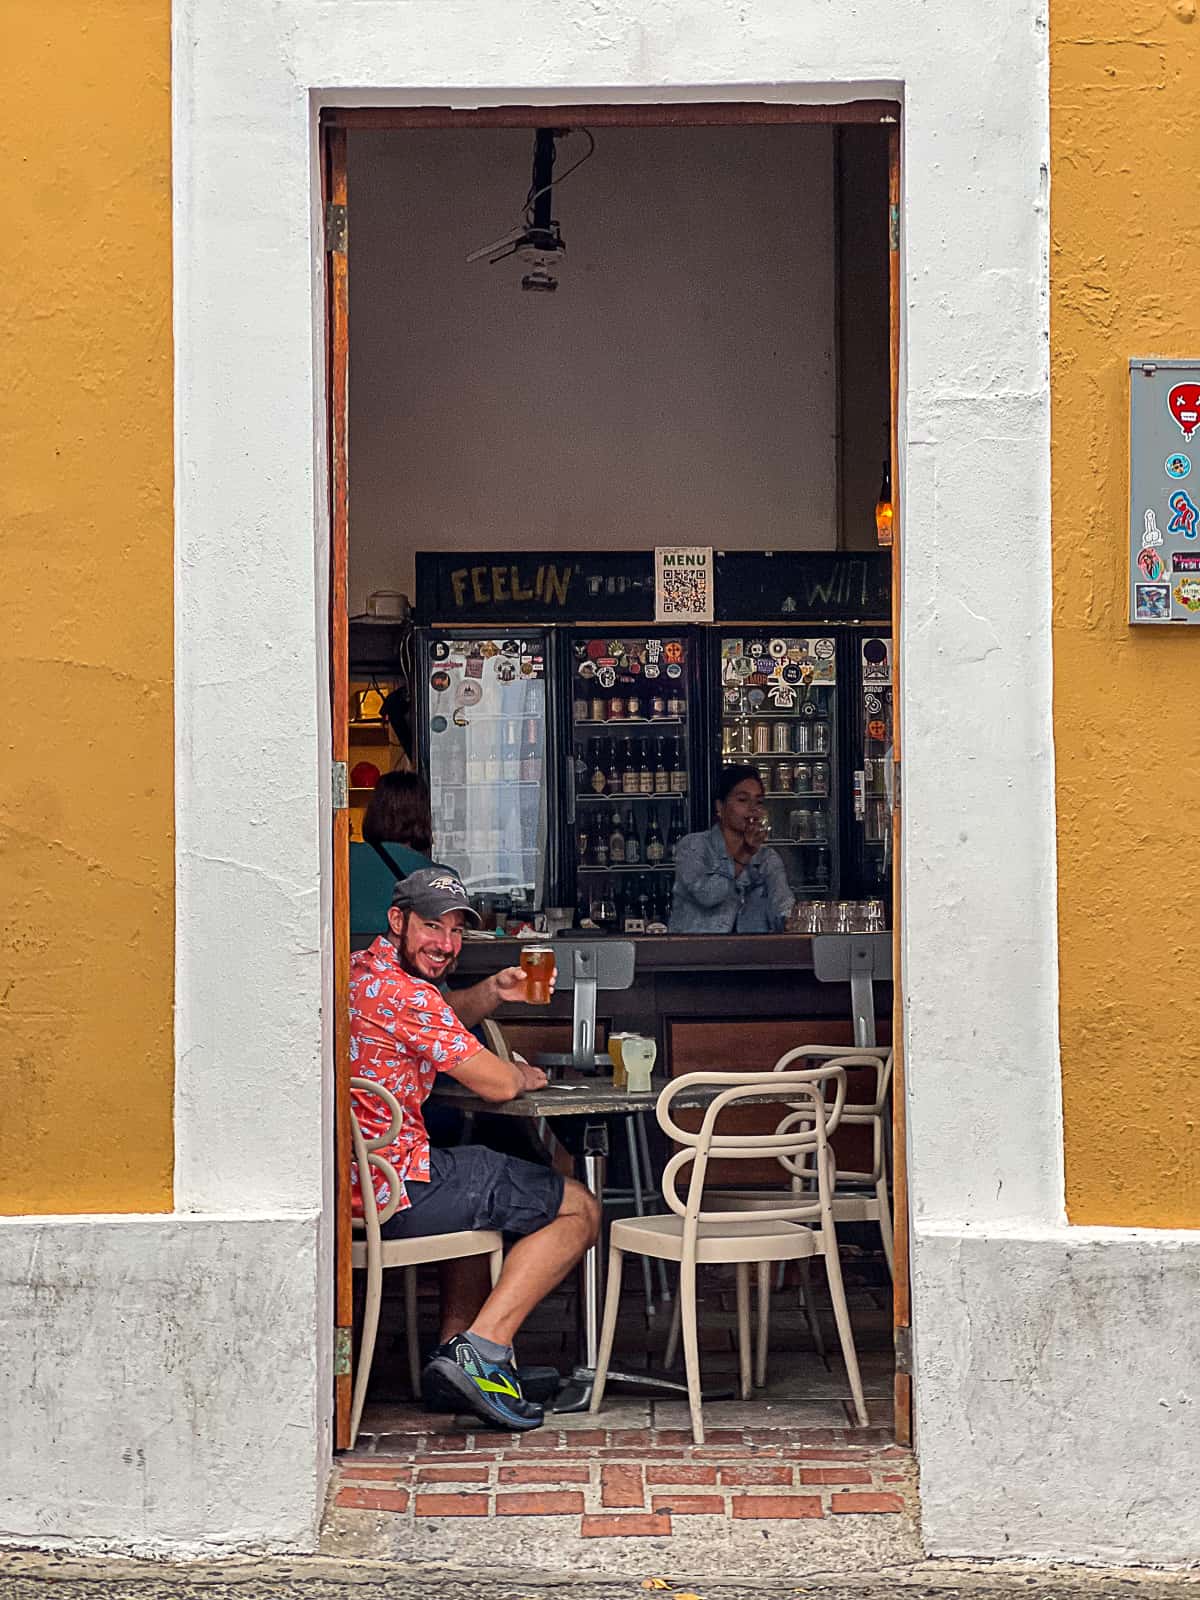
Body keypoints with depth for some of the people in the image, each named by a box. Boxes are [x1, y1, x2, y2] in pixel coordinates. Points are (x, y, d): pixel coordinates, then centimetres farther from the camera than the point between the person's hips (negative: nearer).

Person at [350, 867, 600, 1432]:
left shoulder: (356, 971, 14)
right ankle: (480, 1350, -6)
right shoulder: (404, 994, -17)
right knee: (578, 1210, 3)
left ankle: (454, 1360, 28)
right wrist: (525, 1075, 10)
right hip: (398, 1191, -10)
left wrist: (491, 992, 12)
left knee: (481, 1198, 39)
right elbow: (496, 1083, -13)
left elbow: (443, 1019, 33)